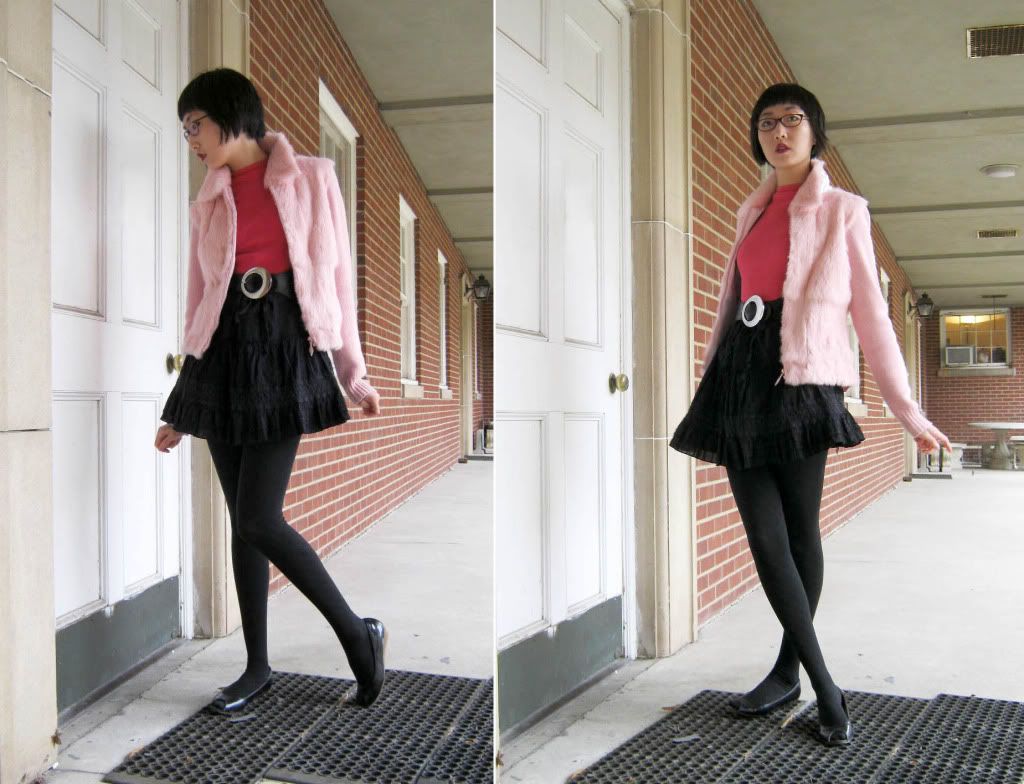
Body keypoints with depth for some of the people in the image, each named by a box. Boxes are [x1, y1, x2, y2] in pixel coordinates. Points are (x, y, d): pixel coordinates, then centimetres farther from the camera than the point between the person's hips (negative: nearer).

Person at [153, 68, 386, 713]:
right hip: (224, 354, 4)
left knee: (259, 519, -13)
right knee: (244, 520, 5)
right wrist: (184, 408, 15)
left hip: (286, 350, -4)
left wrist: (354, 374, 0)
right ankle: (258, 666, 19)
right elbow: (200, 300, 15)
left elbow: (336, 274, 3)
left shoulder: (311, 178, 4)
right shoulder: (209, 203, 14)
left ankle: (360, 634, 3)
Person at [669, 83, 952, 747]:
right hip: (739, 375, 5)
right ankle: (826, 688, 9)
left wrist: (909, 412, -1)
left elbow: (871, 313, 1)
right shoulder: (753, 211, 17)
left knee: (800, 530, 1)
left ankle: (790, 671, 17)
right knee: (765, 536, -1)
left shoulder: (843, 210, 4)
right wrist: (712, 382, 21)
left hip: (800, 380, -4)